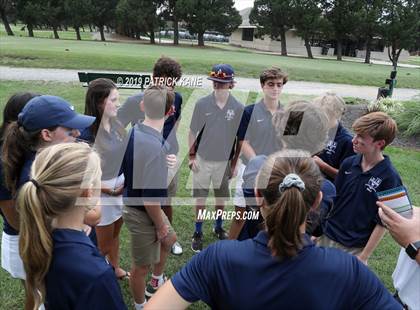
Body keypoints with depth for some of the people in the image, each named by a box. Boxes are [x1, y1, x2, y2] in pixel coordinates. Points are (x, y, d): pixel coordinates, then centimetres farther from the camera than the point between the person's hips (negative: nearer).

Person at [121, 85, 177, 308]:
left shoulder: (133, 132, -5)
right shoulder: (156, 147, -33)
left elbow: (125, 170, 7)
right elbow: (150, 198, -31)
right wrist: (160, 225, -13)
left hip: (132, 202, 9)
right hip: (143, 214, -9)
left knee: (169, 239, 31)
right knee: (141, 266, 15)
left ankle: (157, 282, 53)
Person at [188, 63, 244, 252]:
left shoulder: (238, 108, -9)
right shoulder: (202, 104, -10)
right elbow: (193, 132, -1)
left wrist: (234, 162, 1)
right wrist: (191, 156, -2)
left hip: (224, 160, 1)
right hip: (202, 159, 0)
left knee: (221, 196, 17)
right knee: (200, 196, 9)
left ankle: (218, 227, 39)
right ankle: (198, 232, 26)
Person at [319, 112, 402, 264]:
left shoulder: (389, 178, -16)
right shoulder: (348, 163, -4)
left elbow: (382, 222, -11)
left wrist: (364, 256, -10)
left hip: (355, 248, -4)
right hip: (327, 237, 4)